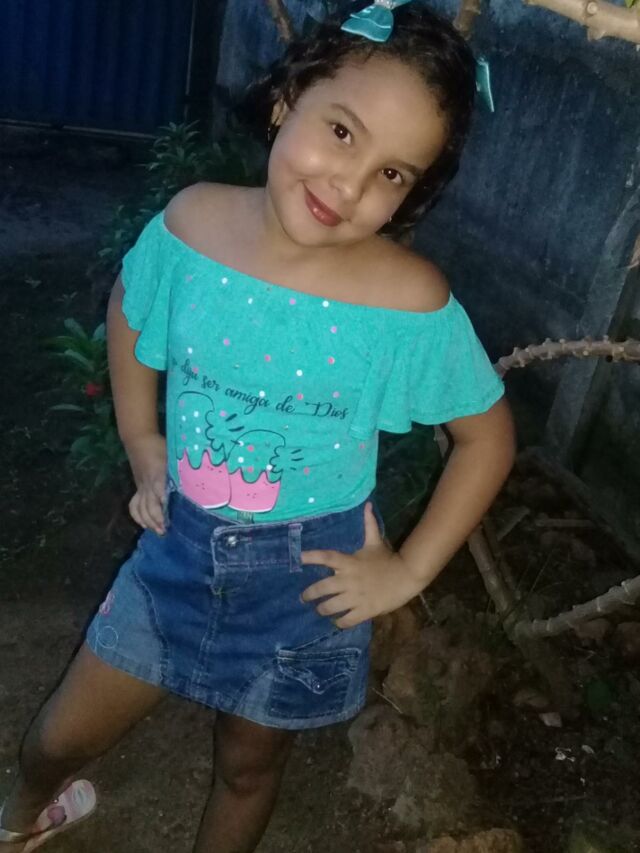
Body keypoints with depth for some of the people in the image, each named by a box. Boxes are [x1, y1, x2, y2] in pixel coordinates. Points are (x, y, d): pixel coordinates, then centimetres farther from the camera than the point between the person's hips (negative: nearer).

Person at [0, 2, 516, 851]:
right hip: (181, 547, 3)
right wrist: (143, 445, 4)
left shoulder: (414, 304, -24)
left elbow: (488, 435, -9)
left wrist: (409, 570, -10)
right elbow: (129, 314, 6)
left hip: (308, 579, -2)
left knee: (248, 764, 22)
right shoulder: (193, 223, -16)